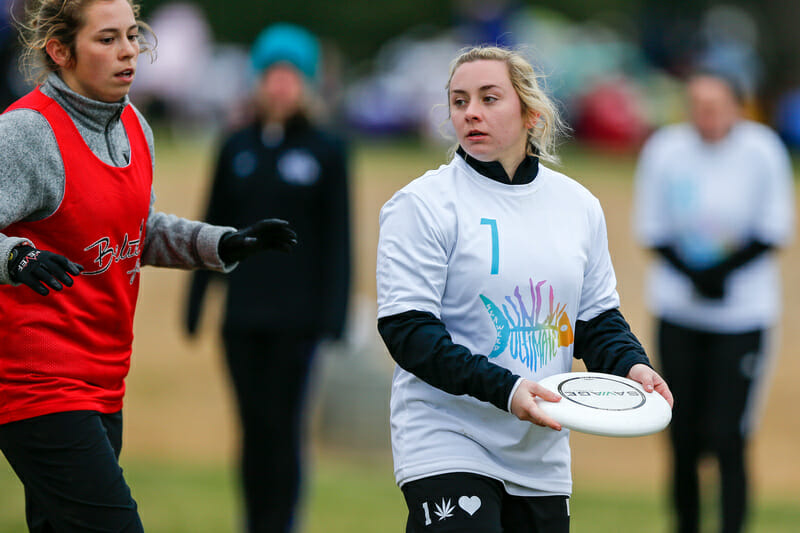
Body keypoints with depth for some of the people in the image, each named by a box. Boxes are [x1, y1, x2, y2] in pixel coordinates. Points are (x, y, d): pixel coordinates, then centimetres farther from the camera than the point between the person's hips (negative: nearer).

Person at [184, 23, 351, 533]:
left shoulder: (327, 151, 0)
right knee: (253, 426, 5)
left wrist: (333, 318, -8)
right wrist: (196, 301, 8)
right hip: (242, 314, 3)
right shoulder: (237, 148, 9)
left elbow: (337, 238, -2)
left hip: (296, 317, -3)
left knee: (283, 426, -6)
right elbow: (214, 231, 13)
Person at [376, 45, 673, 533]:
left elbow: (598, 318, 17)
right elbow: (406, 328, -13)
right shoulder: (423, 204, -6)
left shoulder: (578, 205, 10)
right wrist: (503, 389, -25)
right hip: (448, 448, -5)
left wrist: (631, 364, -6)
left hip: (542, 455, 5)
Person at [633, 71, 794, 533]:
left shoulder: (763, 151, -6)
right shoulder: (666, 149, -3)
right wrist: (693, 274, -14)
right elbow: (652, 230, 2)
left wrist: (724, 270, -16)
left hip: (744, 312, -2)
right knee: (684, 438, 2)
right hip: (678, 309, 2)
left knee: (728, 440, -10)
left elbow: (773, 231, -2)